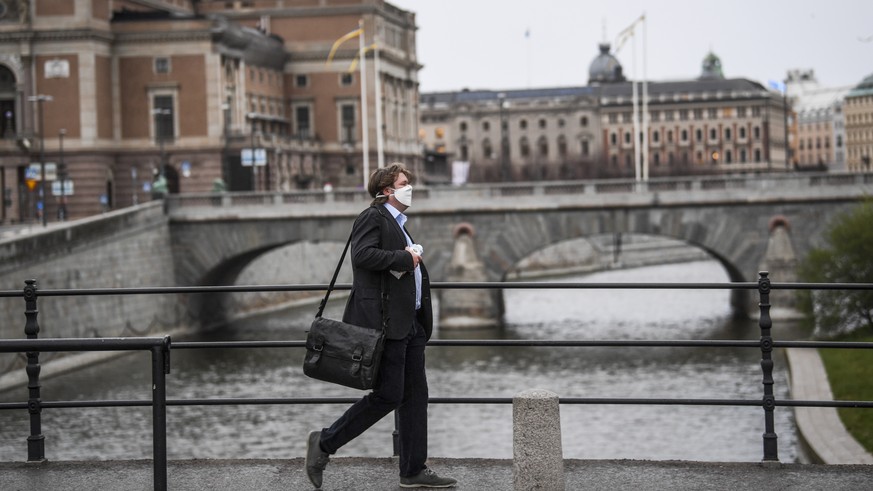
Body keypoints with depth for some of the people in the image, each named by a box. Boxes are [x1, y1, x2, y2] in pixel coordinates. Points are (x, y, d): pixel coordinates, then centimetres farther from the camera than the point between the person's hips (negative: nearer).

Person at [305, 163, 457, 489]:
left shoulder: (397, 223, 22)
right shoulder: (372, 218, -8)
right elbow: (363, 255, -25)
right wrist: (405, 258, -17)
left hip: (409, 323, 10)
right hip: (385, 321, -10)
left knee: (415, 395, 8)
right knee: (388, 395, -10)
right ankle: (325, 444, 1)